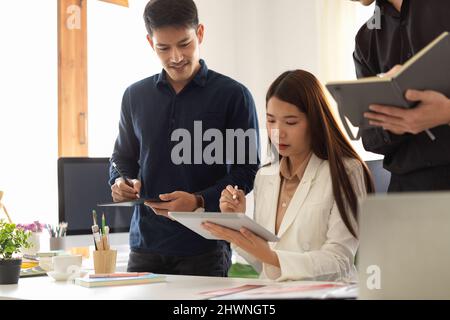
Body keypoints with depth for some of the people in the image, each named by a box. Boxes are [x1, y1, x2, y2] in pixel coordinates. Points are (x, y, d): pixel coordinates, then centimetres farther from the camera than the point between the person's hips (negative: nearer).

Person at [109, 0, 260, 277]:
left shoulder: (233, 95, -3)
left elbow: (246, 171, -4)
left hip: (204, 247, -3)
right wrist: (120, 182, -1)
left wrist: (199, 201, -18)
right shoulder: (135, 96, 11)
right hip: (146, 244, 4)